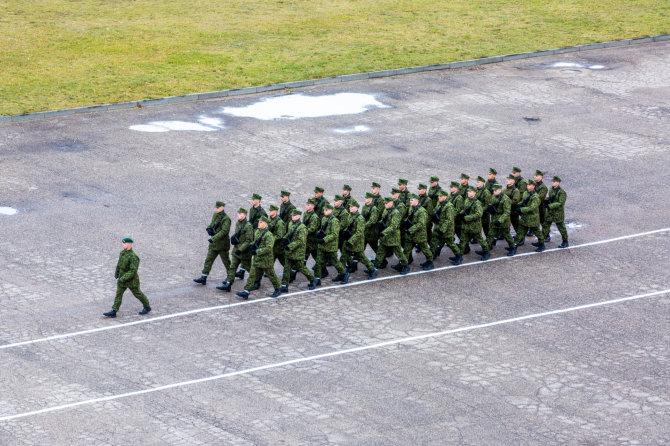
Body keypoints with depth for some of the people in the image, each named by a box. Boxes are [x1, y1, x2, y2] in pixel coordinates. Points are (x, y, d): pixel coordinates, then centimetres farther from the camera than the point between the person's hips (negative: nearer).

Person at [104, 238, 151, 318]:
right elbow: (119, 263, 17)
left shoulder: (133, 257, -27)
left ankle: (147, 307, 33)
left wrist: (124, 278, -31)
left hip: (131, 280, -7)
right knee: (118, 294, 1)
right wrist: (116, 273, 24)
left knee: (137, 293, 12)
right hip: (122, 278, 7)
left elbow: (133, 271, -30)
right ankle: (113, 312, 0)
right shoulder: (122, 253, -1)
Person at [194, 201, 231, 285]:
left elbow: (224, 231, -27)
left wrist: (213, 238, -32)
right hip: (213, 244, 7)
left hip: (222, 244, -7)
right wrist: (209, 229, -5)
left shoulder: (226, 219, -19)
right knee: (208, 260, 4)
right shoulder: (215, 215, 6)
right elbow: (211, 224, 20)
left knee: (226, 261, 9)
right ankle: (203, 278, 4)